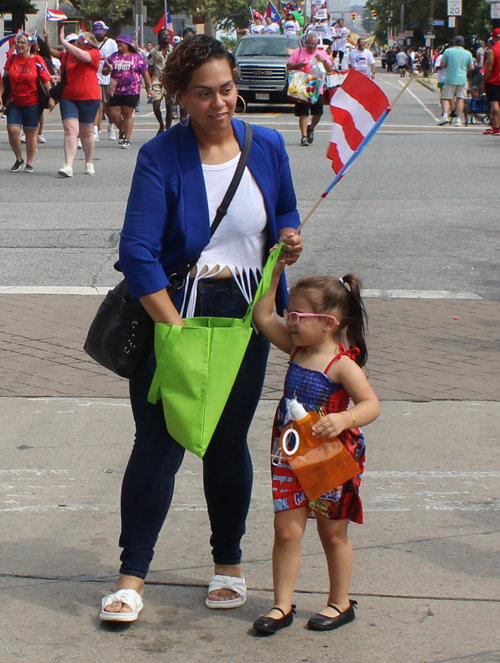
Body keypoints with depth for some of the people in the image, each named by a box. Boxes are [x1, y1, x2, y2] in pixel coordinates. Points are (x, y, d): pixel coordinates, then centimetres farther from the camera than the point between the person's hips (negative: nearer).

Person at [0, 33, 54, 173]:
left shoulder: (37, 60, -6)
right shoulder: (12, 58, 3)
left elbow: (46, 80, -5)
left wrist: (50, 98, -10)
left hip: (33, 102, -3)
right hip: (14, 102, 3)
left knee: (31, 132, 3)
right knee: (12, 129, -8)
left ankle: (29, 162, 17)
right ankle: (19, 159, 12)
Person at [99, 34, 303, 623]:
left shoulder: (266, 147, 2)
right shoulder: (160, 157, -11)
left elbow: (285, 214, 19)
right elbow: (138, 252, -16)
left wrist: (289, 240, -6)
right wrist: (176, 331, -21)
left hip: (244, 313, 3)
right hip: (169, 308, -3)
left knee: (228, 442, 11)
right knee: (158, 443, -2)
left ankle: (228, 563, 28)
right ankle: (132, 574, 11)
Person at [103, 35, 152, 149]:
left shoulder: (136, 57, 3)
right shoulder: (114, 56, 12)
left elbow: (145, 73, 5)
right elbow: (104, 71, 13)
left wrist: (149, 88, 3)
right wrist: (108, 69, -10)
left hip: (131, 91, -3)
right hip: (116, 91, 3)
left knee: (128, 115, -1)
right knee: (113, 114, -1)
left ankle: (127, 139, 6)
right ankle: (122, 130, 28)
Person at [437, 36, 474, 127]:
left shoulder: (448, 51, -2)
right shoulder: (468, 53, 3)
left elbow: (442, 65, 0)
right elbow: (471, 67, 4)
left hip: (450, 79, -1)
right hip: (462, 79, 1)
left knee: (445, 98, 4)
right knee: (460, 99, 4)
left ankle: (445, 115, -16)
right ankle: (458, 119, 0)